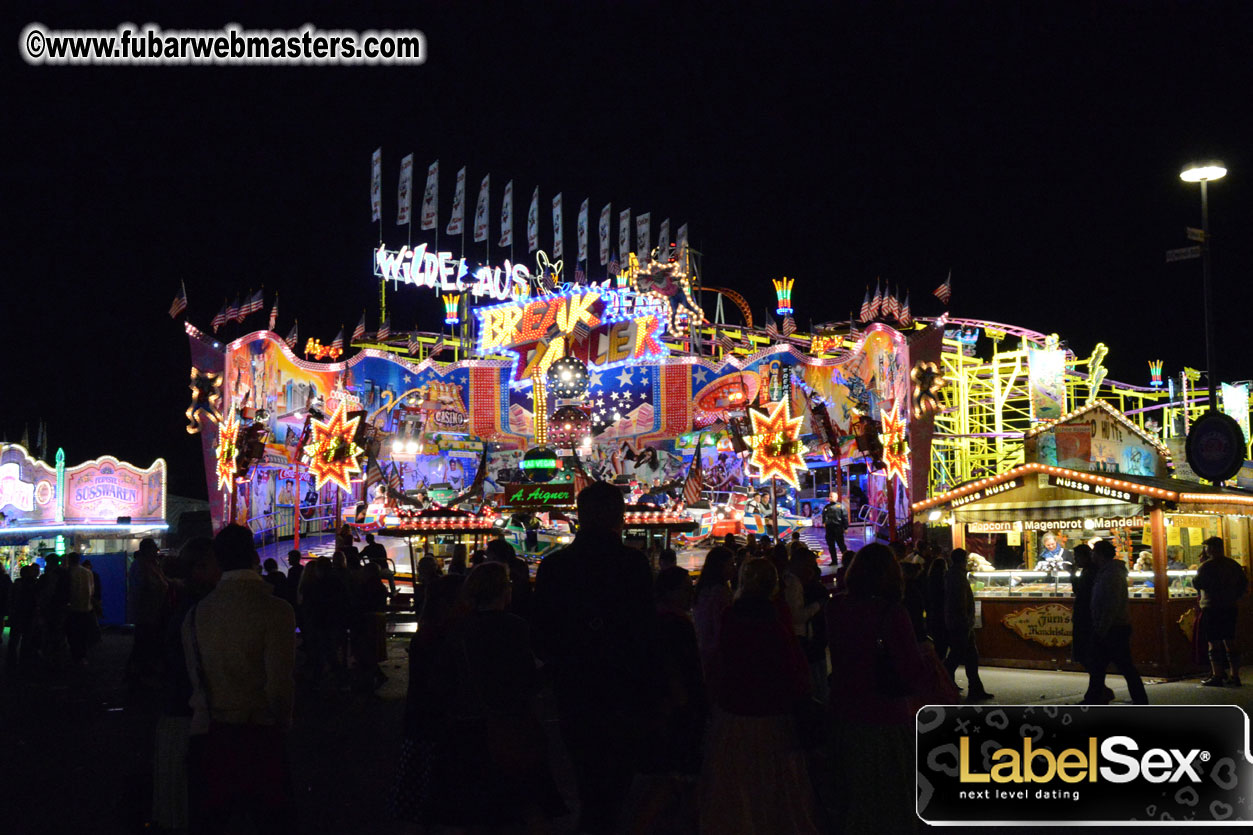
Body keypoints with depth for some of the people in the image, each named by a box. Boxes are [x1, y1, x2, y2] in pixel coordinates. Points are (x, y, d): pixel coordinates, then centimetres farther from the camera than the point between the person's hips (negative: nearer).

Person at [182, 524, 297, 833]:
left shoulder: (197, 611, 1)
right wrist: (282, 724, 2)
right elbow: (279, 685, -14)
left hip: (208, 735, 4)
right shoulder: (275, 609, -12)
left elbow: (195, 677, 0)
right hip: (260, 735, -4)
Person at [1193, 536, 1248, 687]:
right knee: (1230, 642, 10)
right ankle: (1234, 676, 11)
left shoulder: (1207, 566, -12)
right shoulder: (1234, 564, 11)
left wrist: (1199, 565, 0)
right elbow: (1244, 584, 15)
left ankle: (1217, 676, -3)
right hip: (1230, 608, 7)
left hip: (1211, 608, -7)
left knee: (1214, 643, -2)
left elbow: (1196, 584, -12)